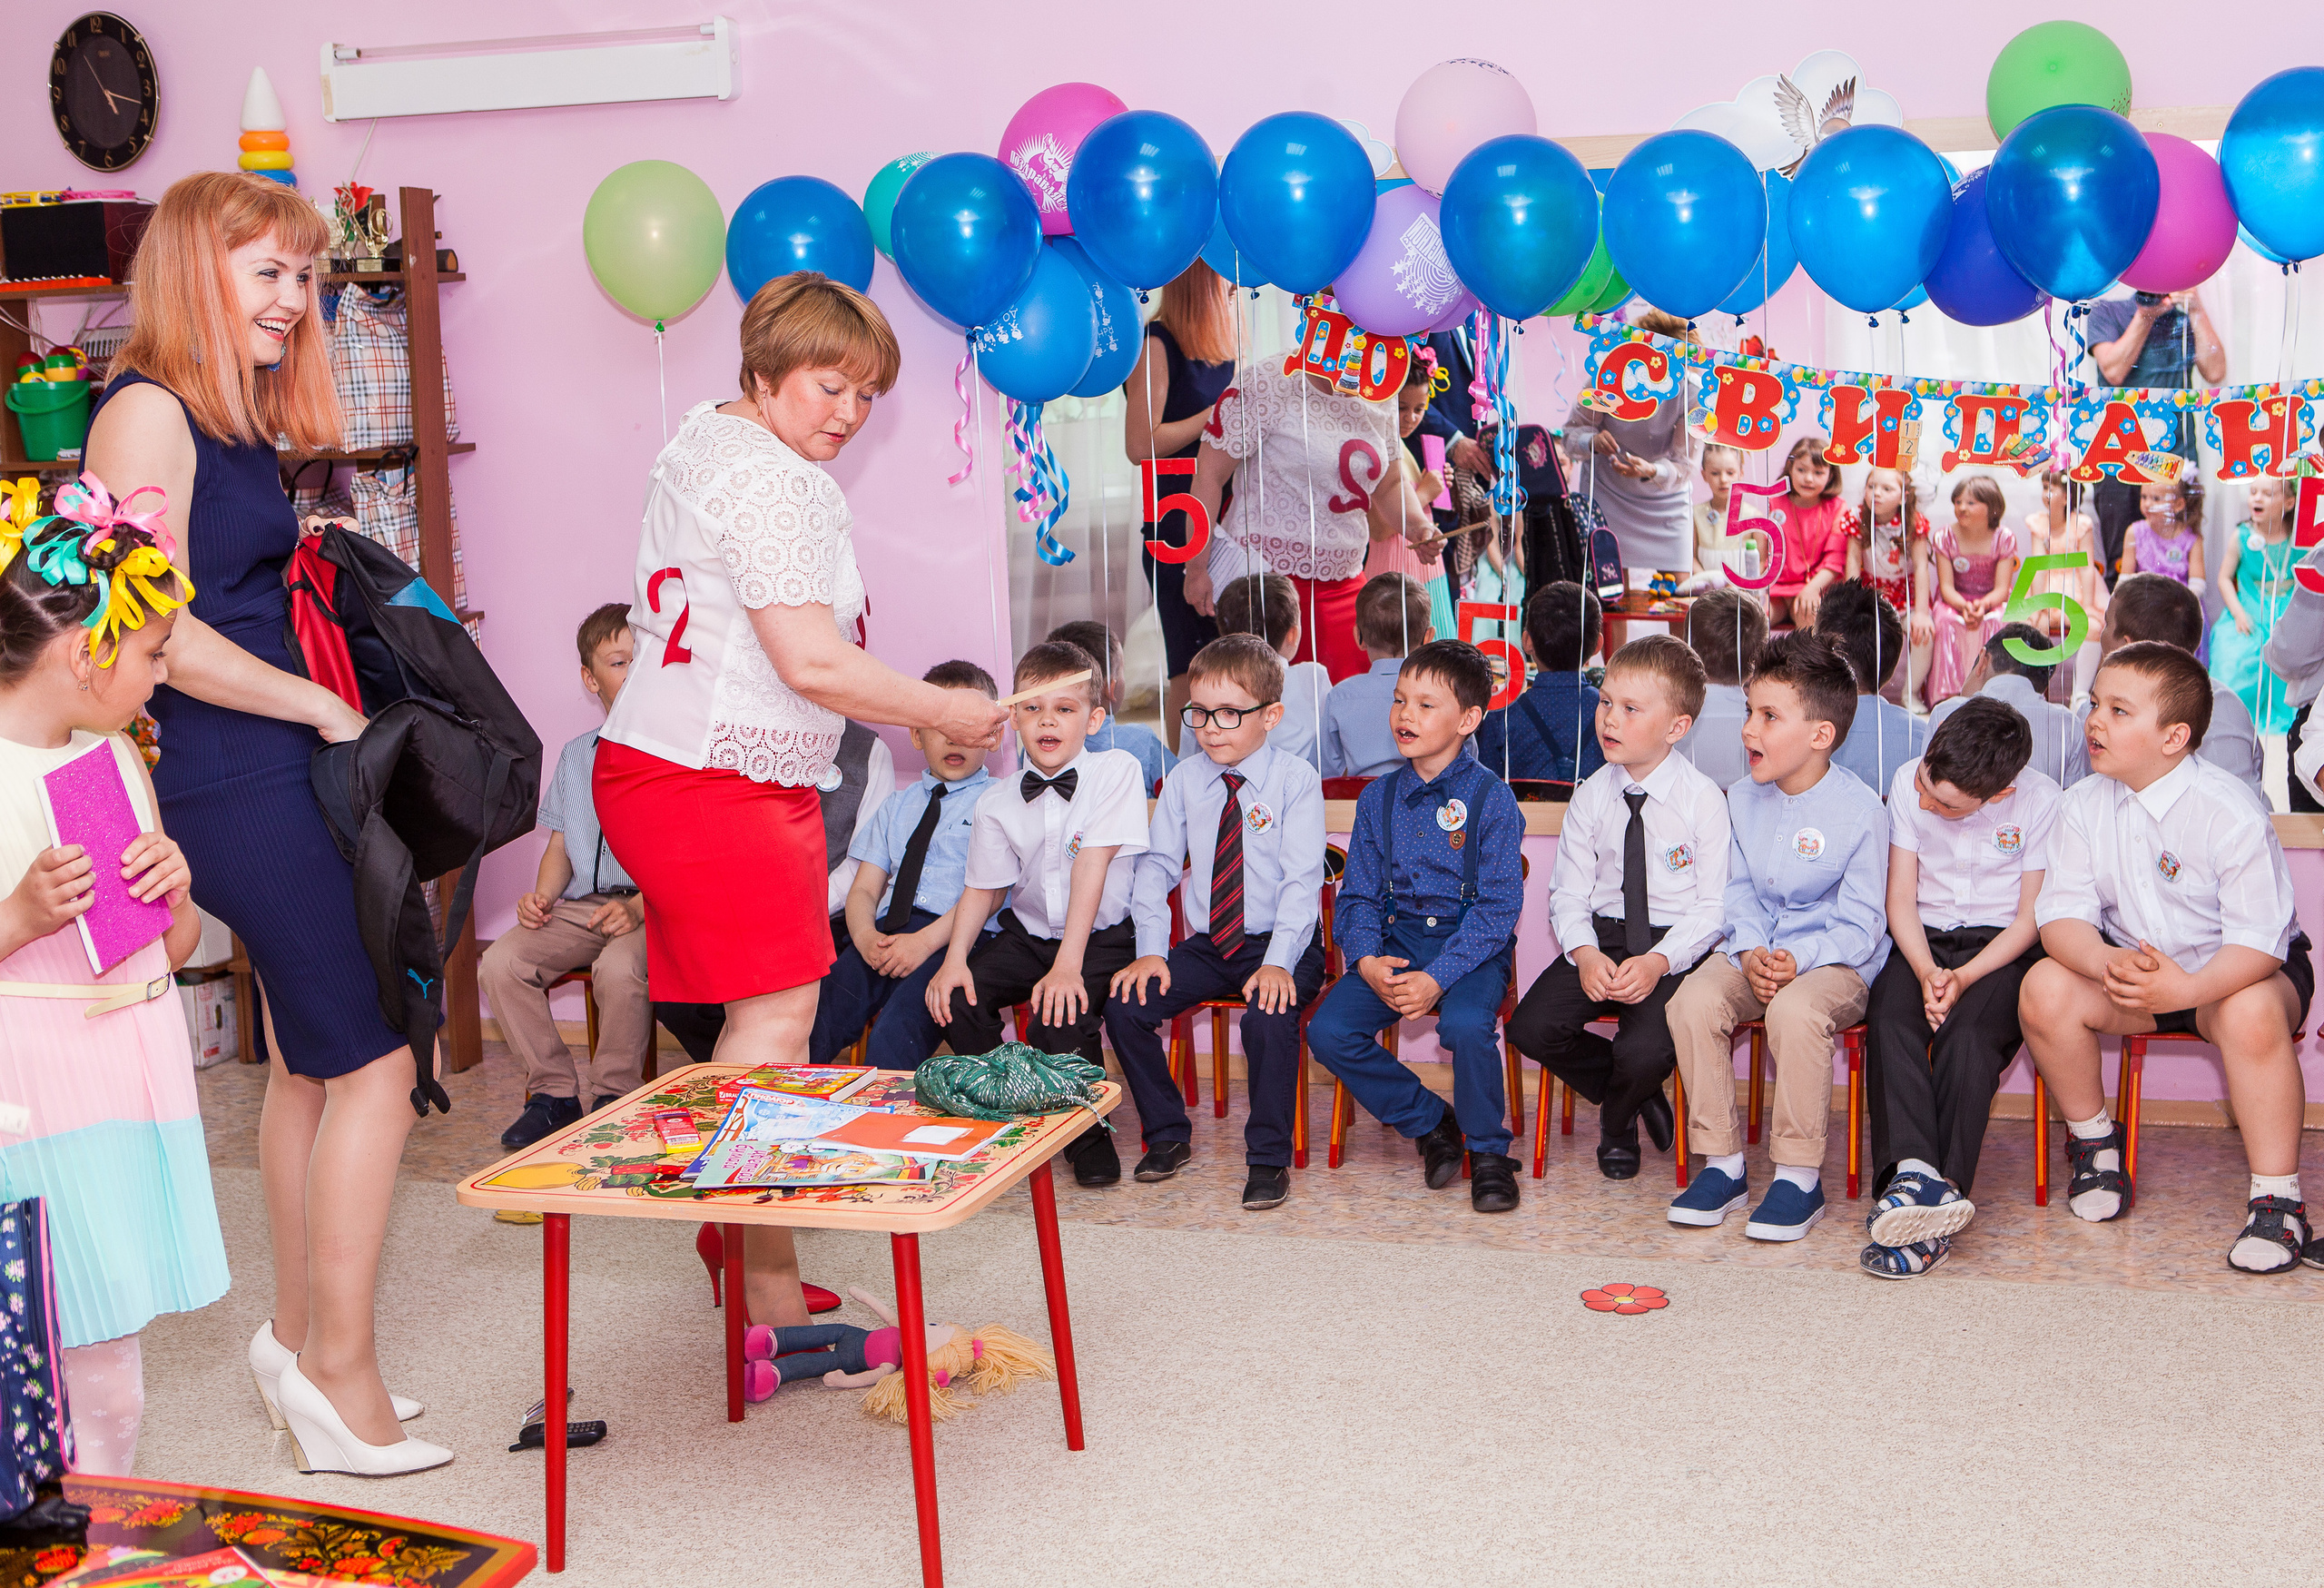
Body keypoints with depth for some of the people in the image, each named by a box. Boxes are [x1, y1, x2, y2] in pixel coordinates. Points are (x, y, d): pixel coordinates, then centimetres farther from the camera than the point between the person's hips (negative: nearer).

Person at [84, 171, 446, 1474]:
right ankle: (339, 1371, 1)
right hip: (234, 783, -9)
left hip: (284, 778, 10)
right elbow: (158, 630, -18)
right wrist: (324, 707, -13)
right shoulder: (148, 413, -11)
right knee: (372, 1070, -8)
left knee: (309, 1060, 15)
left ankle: (301, 1333, 27)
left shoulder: (242, 425, 16)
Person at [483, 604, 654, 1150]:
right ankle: (556, 1090, -3)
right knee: (500, 964, -19)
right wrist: (541, 896, 2)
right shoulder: (575, 755, 19)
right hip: (580, 903, 6)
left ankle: (614, 1099, -12)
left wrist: (640, 906, -20)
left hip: (655, 905, -5)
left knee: (618, 967, -36)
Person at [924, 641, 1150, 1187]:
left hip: (1102, 937, -4)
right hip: (1028, 934, 5)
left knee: (1060, 1022, -29)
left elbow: (1091, 866, -20)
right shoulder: (997, 803, 0)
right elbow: (981, 889, 5)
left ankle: (1090, 1134, 1)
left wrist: (1068, 965, -26)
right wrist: (955, 957, -15)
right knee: (956, 999, -18)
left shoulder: (1116, 771, -12)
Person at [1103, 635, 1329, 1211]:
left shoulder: (1295, 779, -7)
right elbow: (1156, 866, 5)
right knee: (1124, 1006, -15)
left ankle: (1268, 1158, -14)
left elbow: (1302, 879, -14)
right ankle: (1168, 1134, 7)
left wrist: (1278, 963, -26)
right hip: (1205, 946, 5)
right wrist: (1151, 950, -10)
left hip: (1281, 943, -5)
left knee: (1269, 1017, -34)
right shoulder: (1184, 780, 6)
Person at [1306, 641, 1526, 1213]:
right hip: (1394, 943, 5)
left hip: (1472, 945, -4)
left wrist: (1437, 977, -23)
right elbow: (1358, 894, 10)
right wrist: (1366, 960, -12)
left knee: (1466, 1025, -35)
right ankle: (1428, 1122, 6)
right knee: (1328, 1030, -18)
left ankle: (1488, 1151, -6)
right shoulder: (1378, 798, 8)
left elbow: (1498, 906, -11)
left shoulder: (1492, 799, -6)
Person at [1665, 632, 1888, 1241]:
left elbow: (1860, 925, -10)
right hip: (1756, 951, 5)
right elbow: (1738, 890, 11)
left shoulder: (1859, 810, -10)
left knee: (1796, 1010, -38)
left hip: (1836, 960, -5)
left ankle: (1799, 1177, -22)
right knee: (1693, 1001, -25)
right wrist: (1750, 950, -10)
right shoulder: (1742, 799, 8)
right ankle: (1722, 1165, -12)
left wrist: (1798, 959, -25)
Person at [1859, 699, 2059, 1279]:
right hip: (1922, 941, 3)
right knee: (1889, 1020, -29)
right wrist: (1927, 973, -18)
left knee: (1968, 1030, -32)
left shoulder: (2040, 801, -11)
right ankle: (1915, 1175, -45)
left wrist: (1964, 978, -21)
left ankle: (1925, 1190, -38)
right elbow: (1901, 899, -1)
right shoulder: (1908, 785, -4)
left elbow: (2031, 920, -7)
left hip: (2002, 945, -2)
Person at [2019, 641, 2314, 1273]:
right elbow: (2062, 916, -13)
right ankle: (2093, 1141, 2)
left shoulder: (2229, 813, -22)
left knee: (2252, 1013, -38)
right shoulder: (2085, 806, -8)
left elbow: (2259, 940, -25)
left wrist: (2186, 989, -44)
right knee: (2045, 989, -23)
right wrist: (2110, 964, -36)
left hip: (2235, 971, -4)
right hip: (2131, 966, 4)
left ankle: (2277, 1202, -21)